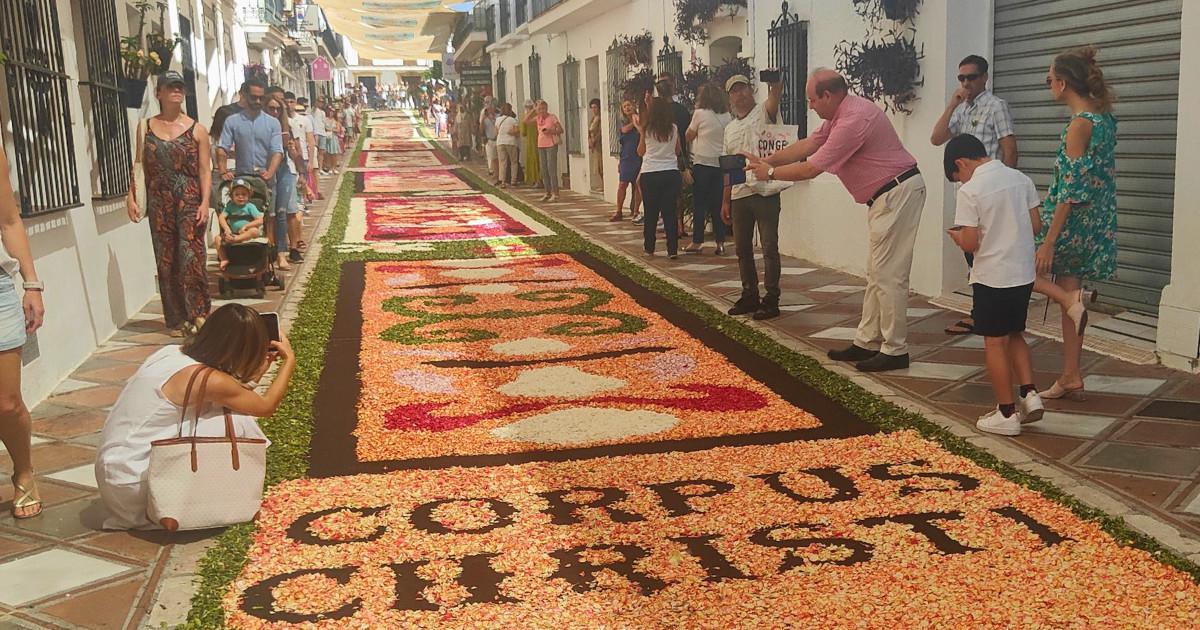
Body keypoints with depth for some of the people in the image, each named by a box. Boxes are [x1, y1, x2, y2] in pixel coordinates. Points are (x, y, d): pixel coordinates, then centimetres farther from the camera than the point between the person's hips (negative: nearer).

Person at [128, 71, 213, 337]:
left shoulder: (196, 129, 2)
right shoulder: (147, 127, 9)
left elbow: (205, 170, -2)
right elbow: (139, 165, 8)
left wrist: (205, 202, -11)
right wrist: (131, 196, -1)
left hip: (189, 201, -2)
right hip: (159, 203, 3)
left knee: (191, 255, -12)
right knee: (166, 261, 5)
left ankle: (199, 312, 1)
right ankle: (177, 320, 13)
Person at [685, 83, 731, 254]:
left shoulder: (700, 113, -7)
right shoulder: (726, 117, 4)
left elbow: (688, 137, 1)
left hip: (702, 163, -4)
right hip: (721, 164, 4)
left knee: (699, 204, 3)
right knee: (718, 204, 8)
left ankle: (697, 242, 4)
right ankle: (720, 242, 5)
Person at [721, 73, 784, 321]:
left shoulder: (763, 112, 0)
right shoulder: (730, 128, 18)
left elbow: (773, 104, -26)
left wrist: (775, 88, -48)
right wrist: (725, 201, 14)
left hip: (765, 192, -7)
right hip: (739, 195, 7)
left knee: (769, 247, -3)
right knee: (742, 248, 12)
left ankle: (771, 300, 3)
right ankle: (749, 296, 24)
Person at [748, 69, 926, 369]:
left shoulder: (853, 120, -23)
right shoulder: (841, 114, 9)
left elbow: (811, 168, -19)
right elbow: (807, 145, 17)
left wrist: (771, 172, -5)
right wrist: (768, 160, 11)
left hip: (898, 193, -11)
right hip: (886, 196, 11)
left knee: (888, 276, -7)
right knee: (876, 274, 13)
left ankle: (895, 350, 1)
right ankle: (867, 342, 20)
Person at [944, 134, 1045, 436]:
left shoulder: (969, 191, -14)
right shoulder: (1021, 179, 3)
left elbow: (970, 244, -16)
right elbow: (1035, 226, 7)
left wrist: (956, 235, 4)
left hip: (992, 277, -6)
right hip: (1024, 273, 6)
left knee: (995, 342, 5)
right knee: (1015, 335, 22)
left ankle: (1007, 414, 10)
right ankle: (1030, 395, 13)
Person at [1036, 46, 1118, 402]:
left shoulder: (1079, 125, -18)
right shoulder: (1104, 116, 8)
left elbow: (1071, 189, -21)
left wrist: (1048, 242, -20)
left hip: (1070, 223, -9)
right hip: (1094, 226, 9)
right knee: (1069, 296, 13)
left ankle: (1070, 298, -8)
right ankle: (1071, 379, 16)